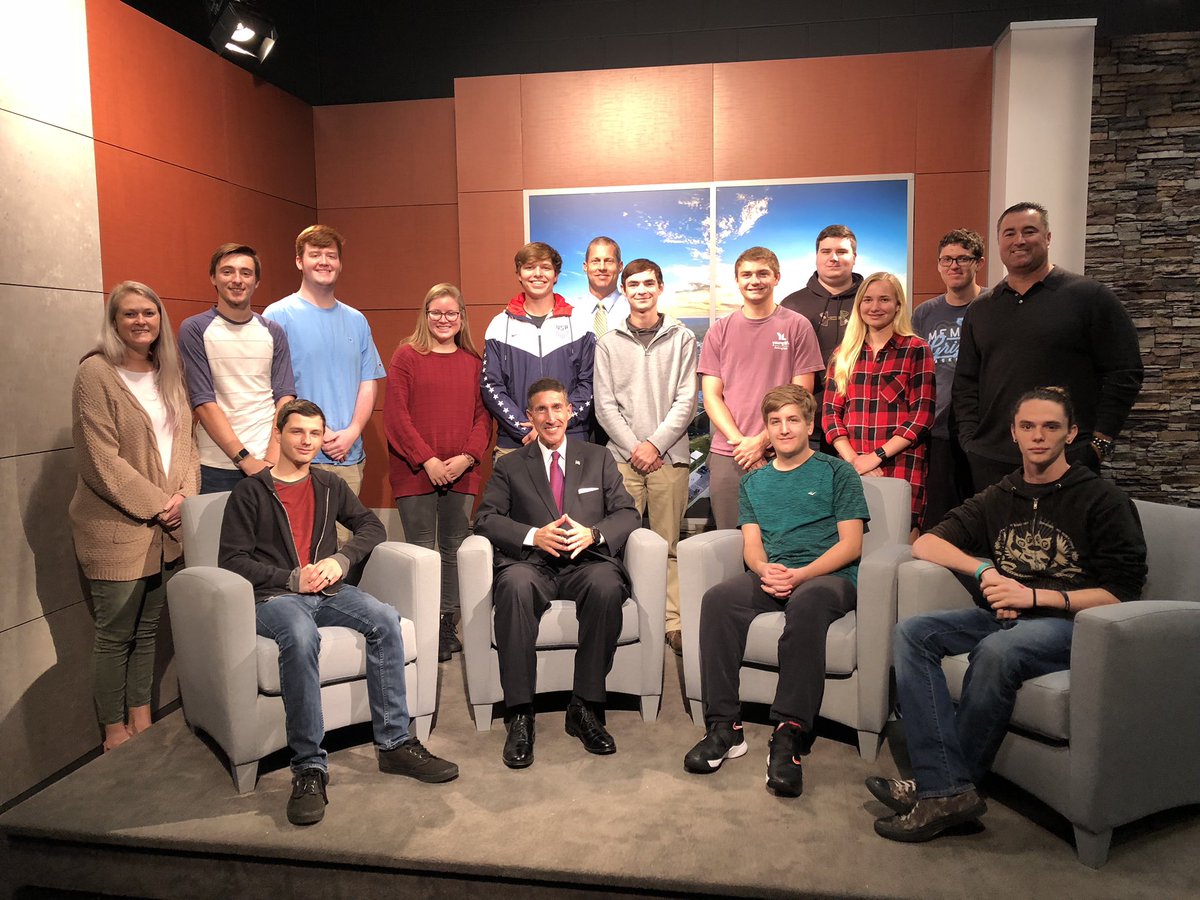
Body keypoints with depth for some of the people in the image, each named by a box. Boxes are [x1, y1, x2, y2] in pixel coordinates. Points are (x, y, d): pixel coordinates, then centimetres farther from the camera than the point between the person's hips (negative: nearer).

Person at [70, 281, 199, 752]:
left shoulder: (168, 372, 11)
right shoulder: (96, 372, -10)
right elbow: (101, 458, -15)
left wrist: (184, 495, -4)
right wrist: (156, 505, -14)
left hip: (167, 527, 6)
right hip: (117, 528, -6)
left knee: (148, 629, 15)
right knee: (116, 635, 5)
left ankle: (141, 722, 28)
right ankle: (115, 734, 20)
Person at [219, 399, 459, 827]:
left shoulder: (329, 486, 19)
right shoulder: (250, 492, 5)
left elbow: (372, 526, 15)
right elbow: (232, 560, -2)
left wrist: (340, 559, -4)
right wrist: (293, 579, -12)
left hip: (327, 591, 4)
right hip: (274, 596, -4)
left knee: (385, 619, -24)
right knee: (301, 637, -38)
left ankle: (394, 743, -18)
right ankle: (309, 768, -30)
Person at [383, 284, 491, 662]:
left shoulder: (473, 361, 11)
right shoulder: (406, 355, 1)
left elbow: (483, 415, 8)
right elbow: (396, 415, -5)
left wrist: (467, 457, -7)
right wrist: (427, 460, -12)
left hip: (462, 472, 3)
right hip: (415, 472, -3)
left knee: (454, 549, 8)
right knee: (421, 552, 0)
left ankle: (447, 624, 19)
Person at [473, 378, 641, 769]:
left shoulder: (599, 459, 20)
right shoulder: (510, 466, 18)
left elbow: (628, 513, 11)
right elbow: (486, 518, 6)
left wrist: (593, 533, -11)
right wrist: (533, 536, -13)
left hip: (586, 561, 1)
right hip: (533, 562, 0)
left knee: (607, 586, -36)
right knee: (515, 585, -36)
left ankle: (585, 708, -22)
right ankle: (520, 715, -29)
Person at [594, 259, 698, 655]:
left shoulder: (681, 339, 8)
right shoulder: (608, 343, 10)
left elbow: (686, 400, 1)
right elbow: (605, 405, 5)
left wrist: (655, 443, -8)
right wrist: (632, 447, -5)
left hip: (669, 454, -1)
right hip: (622, 456, 1)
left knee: (668, 543, 2)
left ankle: (674, 620, 7)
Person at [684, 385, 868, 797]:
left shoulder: (837, 473, 9)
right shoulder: (754, 482, 22)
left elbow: (851, 545, 0)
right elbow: (751, 545, 13)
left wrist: (800, 575, -16)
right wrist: (766, 570, -12)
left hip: (828, 576, -3)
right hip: (772, 578, 4)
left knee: (806, 601, -39)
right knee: (717, 599, -27)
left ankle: (789, 735, -37)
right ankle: (724, 727, -24)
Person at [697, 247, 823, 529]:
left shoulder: (797, 326, 3)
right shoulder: (720, 331, 10)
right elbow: (711, 395, 6)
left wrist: (761, 441, -10)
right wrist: (739, 441, -8)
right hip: (726, 454, 2)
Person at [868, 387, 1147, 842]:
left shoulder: (1100, 499, 0)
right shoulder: (1000, 497, 15)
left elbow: (1121, 594, -6)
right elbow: (926, 543, 11)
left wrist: (1033, 596, -16)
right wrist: (984, 571, -6)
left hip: (1069, 622, -5)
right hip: (1004, 617, 6)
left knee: (997, 650, -37)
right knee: (912, 633, -20)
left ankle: (936, 783, -22)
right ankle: (948, 789, -27)